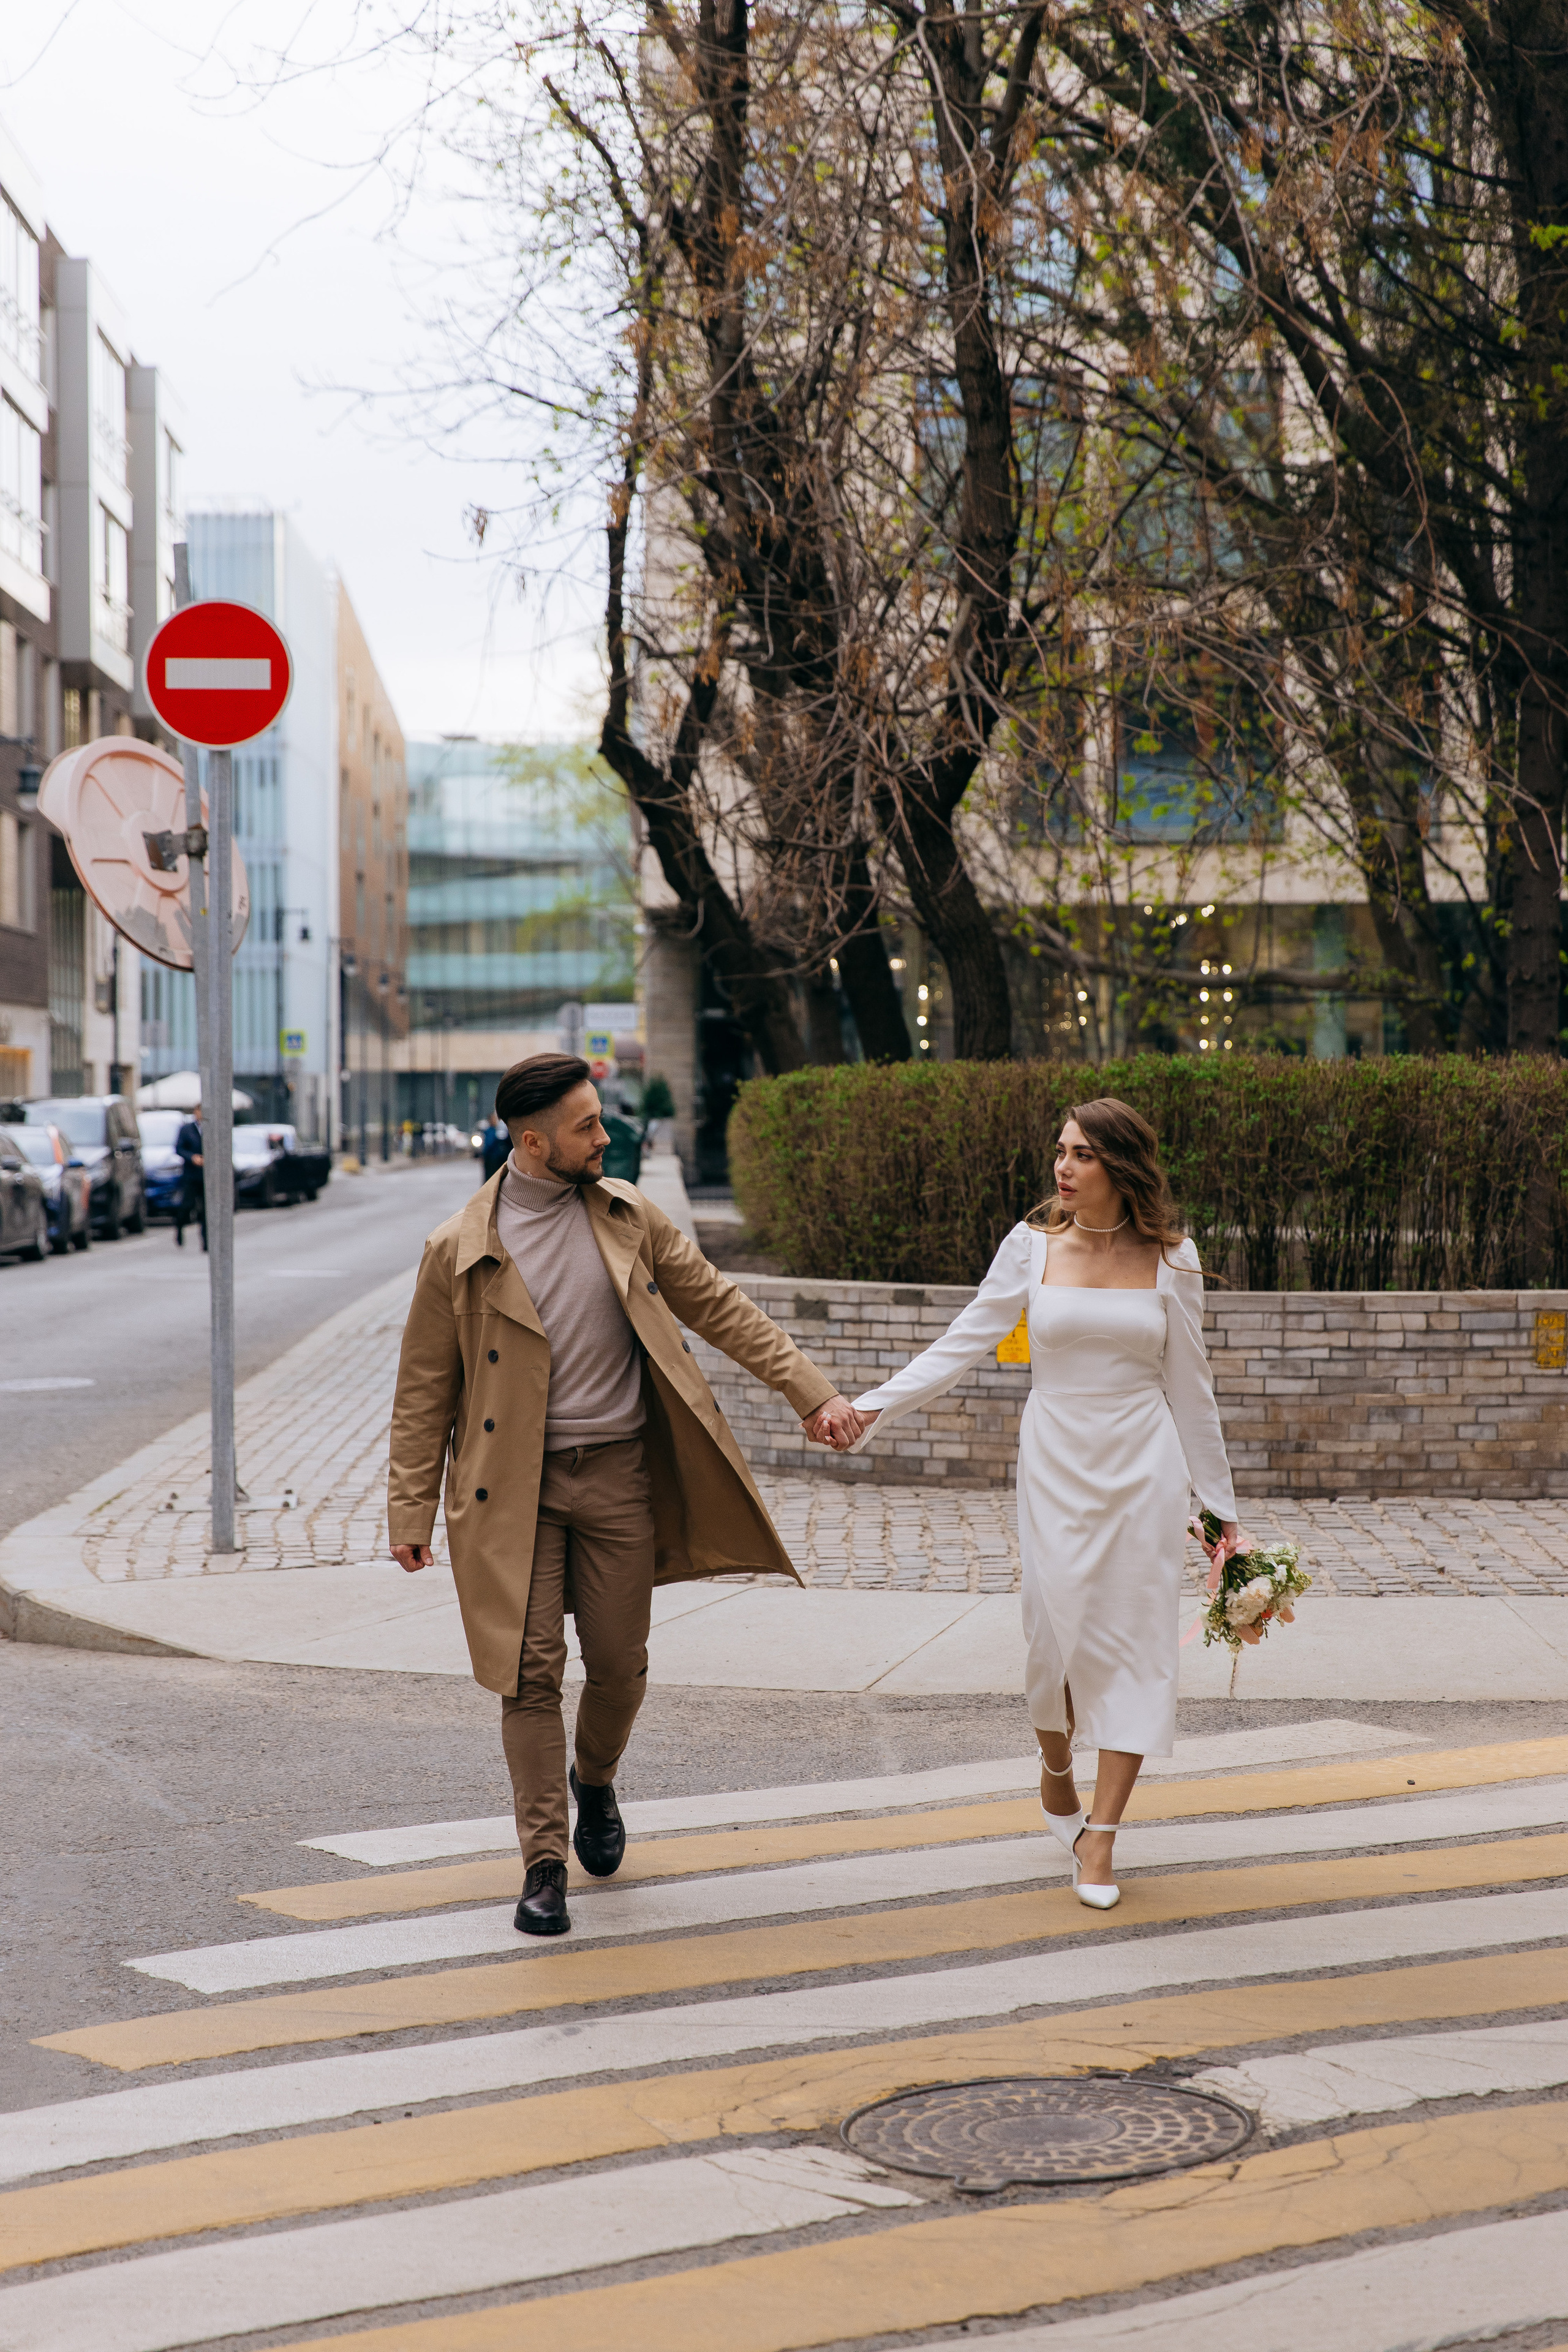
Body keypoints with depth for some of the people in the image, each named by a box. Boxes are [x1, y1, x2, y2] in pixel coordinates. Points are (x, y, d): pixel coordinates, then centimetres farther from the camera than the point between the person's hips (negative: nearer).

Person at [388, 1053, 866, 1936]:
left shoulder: (628, 1216, 4)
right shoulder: (460, 1250, -5)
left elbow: (720, 1306, 8)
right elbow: (426, 1389, 1)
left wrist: (814, 1393, 3)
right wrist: (412, 1512, 0)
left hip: (619, 1474, 3)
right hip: (515, 1487, -2)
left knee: (620, 1666, 6)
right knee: (532, 1672, -5)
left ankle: (595, 1780, 38)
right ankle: (544, 1865, 4)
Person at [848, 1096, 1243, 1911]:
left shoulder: (1170, 1260, 0)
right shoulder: (1034, 1245, 0)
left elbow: (1188, 1385, 6)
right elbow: (962, 1344, 0)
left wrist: (1222, 1506, 9)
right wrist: (872, 1406, -11)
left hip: (1143, 1466, 0)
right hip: (1055, 1464, 0)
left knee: (1133, 1639, -4)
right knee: (1056, 1630, -1)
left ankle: (1099, 1838, 3)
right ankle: (1055, 1765, 32)